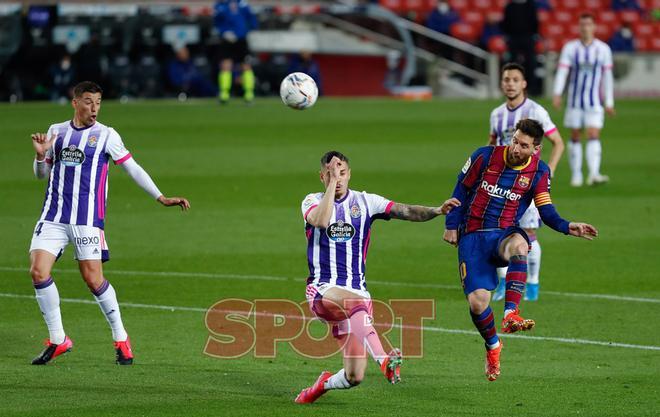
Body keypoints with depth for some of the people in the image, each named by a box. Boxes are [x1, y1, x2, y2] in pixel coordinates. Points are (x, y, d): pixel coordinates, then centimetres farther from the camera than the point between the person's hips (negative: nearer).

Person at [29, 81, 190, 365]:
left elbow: (133, 169, 5)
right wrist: (40, 155, -3)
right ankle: (57, 340, 4)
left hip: (87, 219, -3)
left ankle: (121, 339, 11)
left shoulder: (106, 136, 2)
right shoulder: (56, 131, 12)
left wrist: (161, 198, -2)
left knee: (93, 279, -7)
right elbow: (42, 174, 19)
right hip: (53, 215, 3)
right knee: (38, 272, -9)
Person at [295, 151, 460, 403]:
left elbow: (405, 211, -5)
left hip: (356, 291, 3)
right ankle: (383, 361, -50)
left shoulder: (365, 202, 7)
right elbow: (321, 221, -22)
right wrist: (332, 183, -21)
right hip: (322, 291, -3)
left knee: (354, 376, -3)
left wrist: (436, 211, -22)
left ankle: (323, 385, 29)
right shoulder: (313, 201, 2)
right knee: (356, 303, -40)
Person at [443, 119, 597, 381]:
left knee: (518, 245, -41)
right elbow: (462, 188, 6)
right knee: (477, 302, -15)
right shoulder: (486, 156, -5)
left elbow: (546, 210, 2)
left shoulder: (539, 172, -1)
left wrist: (567, 227, -17)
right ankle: (492, 346, 18)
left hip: (505, 234, 0)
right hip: (472, 237, 0)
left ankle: (511, 314, -44)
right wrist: (452, 225, 4)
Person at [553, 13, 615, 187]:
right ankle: (576, 175, 15)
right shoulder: (570, 47, 1)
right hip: (574, 100, 1)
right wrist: (557, 94, -20)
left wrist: (609, 102, 6)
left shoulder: (603, 49, 3)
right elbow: (562, 72, -6)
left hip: (594, 101, -1)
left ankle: (594, 174, -24)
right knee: (575, 137, 6)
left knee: (594, 135, -13)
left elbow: (607, 76, 7)